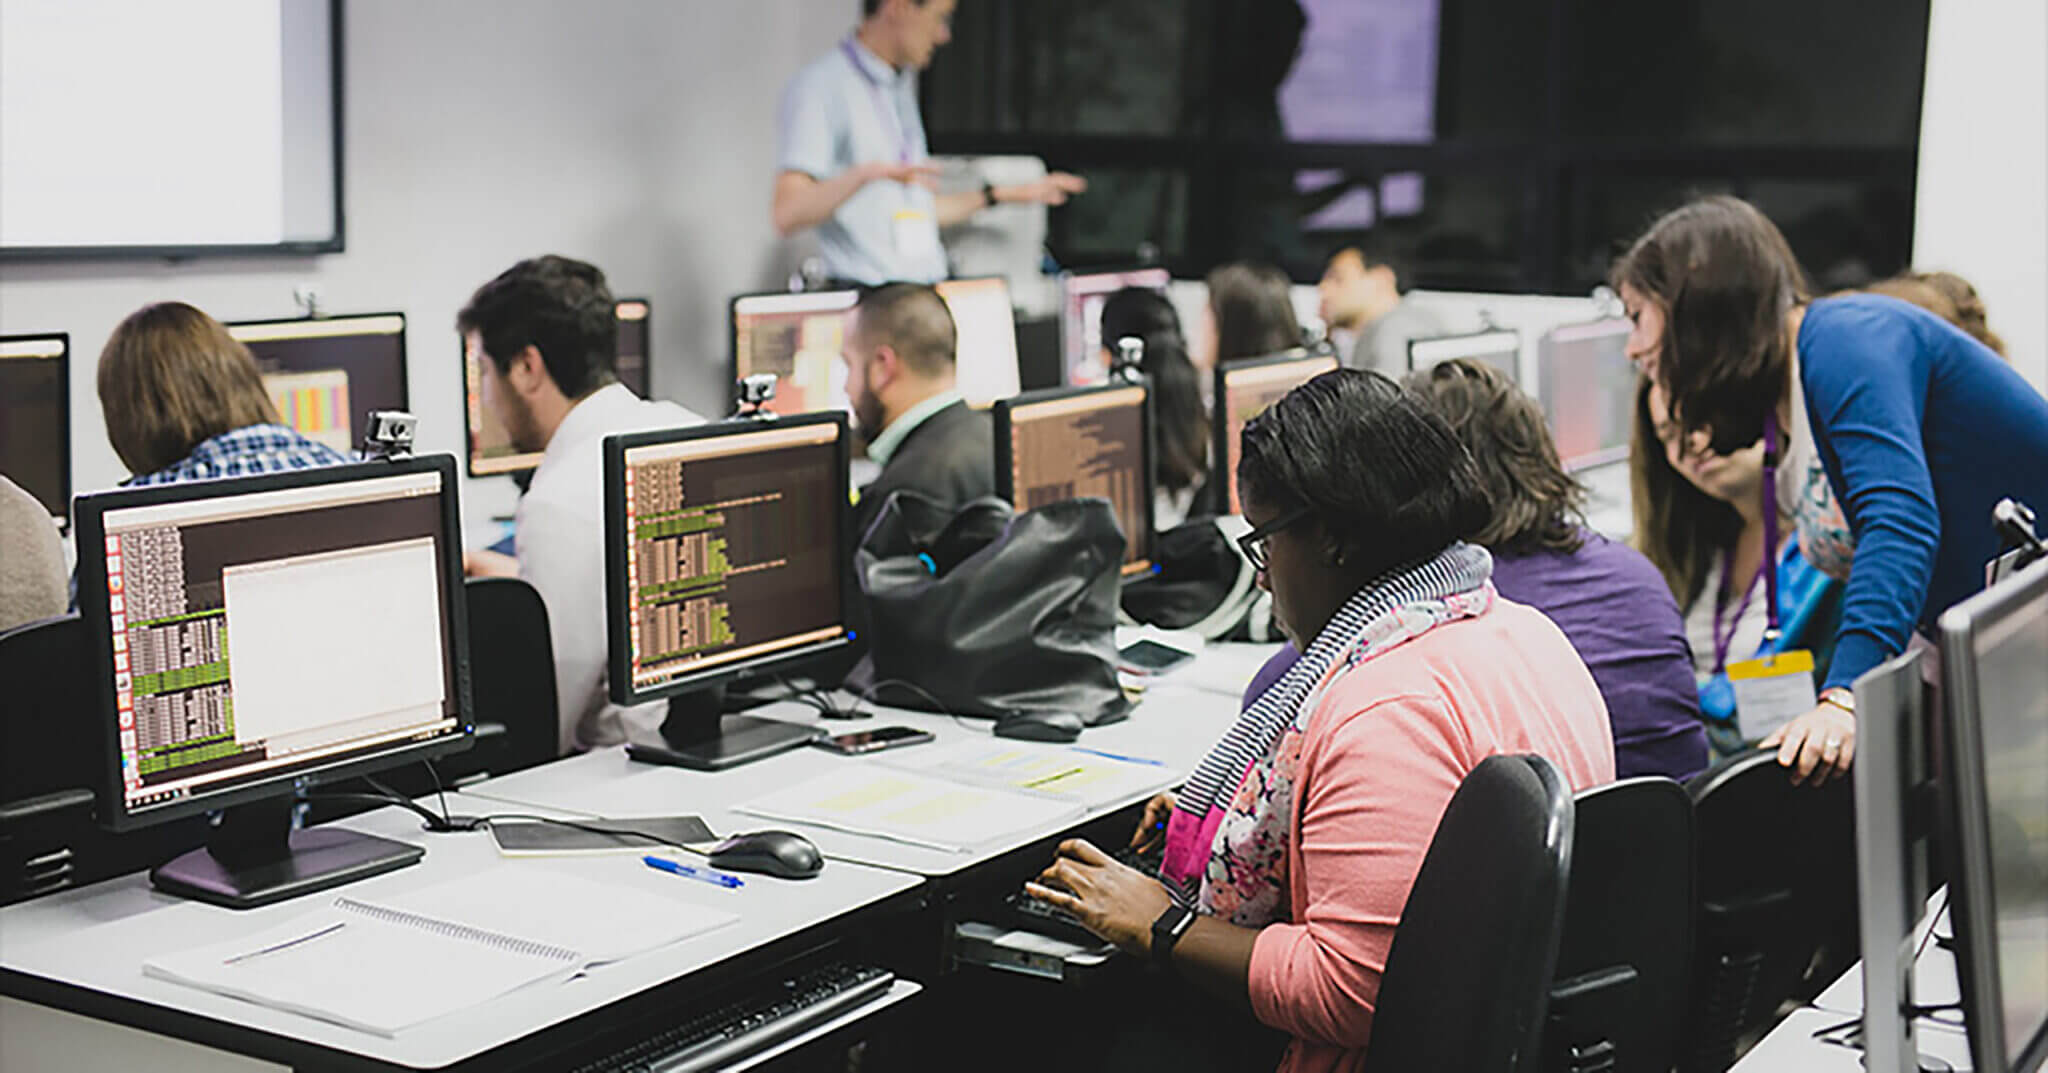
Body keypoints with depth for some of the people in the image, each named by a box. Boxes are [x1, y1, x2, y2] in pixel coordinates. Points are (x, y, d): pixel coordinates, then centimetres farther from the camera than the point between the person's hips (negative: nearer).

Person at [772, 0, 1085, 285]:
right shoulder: (818, 86, -8)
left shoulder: (900, 87, 20)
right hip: (865, 298, -7)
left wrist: (1005, 194, 31)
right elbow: (787, 216, -18)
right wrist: (866, 174, -31)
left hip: (930, 296, 7)